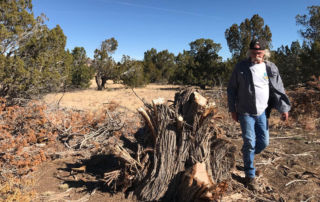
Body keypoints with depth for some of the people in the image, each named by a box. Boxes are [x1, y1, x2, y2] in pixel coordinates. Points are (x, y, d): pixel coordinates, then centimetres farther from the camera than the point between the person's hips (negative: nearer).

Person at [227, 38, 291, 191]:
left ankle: (247, 156, 39)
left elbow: (278, 90, 6)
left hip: (262, 112, 3)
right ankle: (250, 175, 13)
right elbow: (231, 89, 1)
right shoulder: (241, 67, -4)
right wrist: (232, 109, 0)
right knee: (249, 142, -3)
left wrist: (284, 108, -4)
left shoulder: (271, 68, 3)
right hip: (245, 112, -3)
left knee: (264, 142, 8)